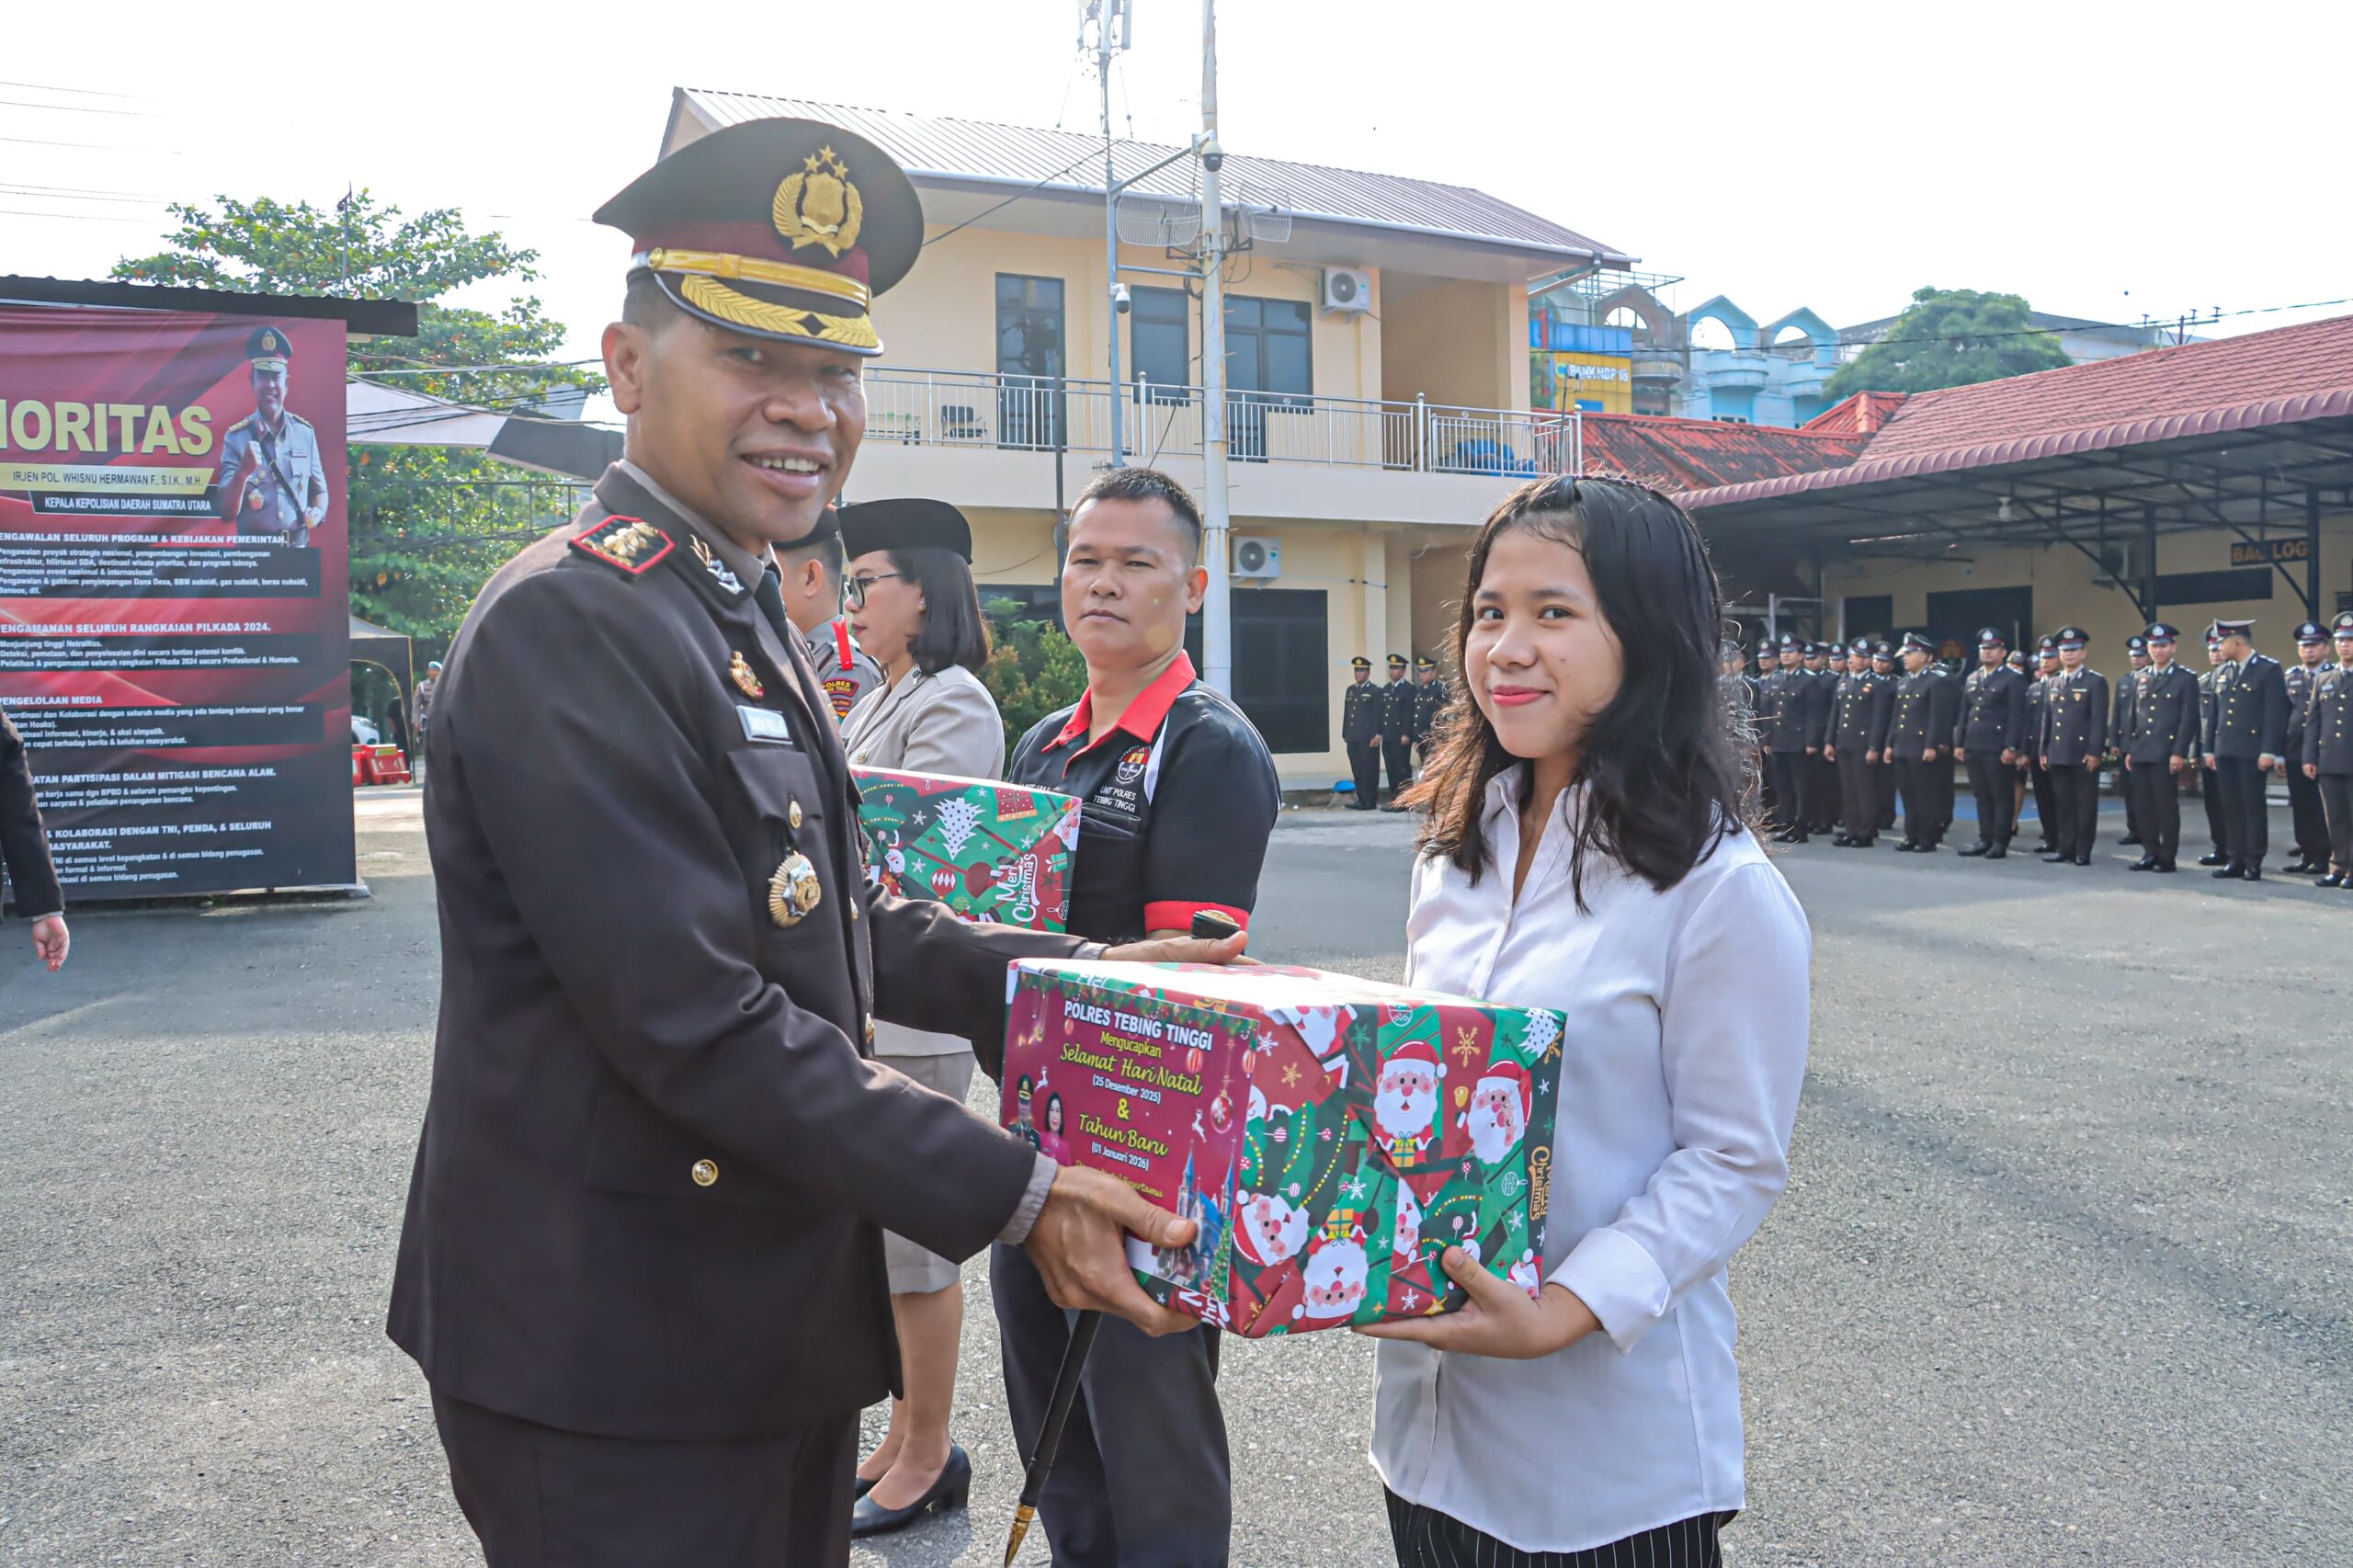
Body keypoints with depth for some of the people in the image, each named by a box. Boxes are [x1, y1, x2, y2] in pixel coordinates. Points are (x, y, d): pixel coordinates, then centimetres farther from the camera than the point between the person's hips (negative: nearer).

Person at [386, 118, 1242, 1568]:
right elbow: (700, 1024, -25)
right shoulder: (567, 623, -20)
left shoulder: (750, 621, 11)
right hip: (619, 1359, -9)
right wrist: (1015, 1196, -22)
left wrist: (1077, 971, 5)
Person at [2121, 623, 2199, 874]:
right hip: (2140, 754, 5)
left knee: (2167, 807, -2)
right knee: (2145, 807, 7)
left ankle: (2167, 858, 4)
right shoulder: (2138, 678, 15)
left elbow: (2189, 719, -6)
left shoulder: (2186, 679, 0)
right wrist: (2128, 750, 10)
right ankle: (2150, 853, 14)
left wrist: (2179, 753, -13)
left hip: (2166, 755, -5)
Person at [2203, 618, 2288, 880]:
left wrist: (2268, 751, -14)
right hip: (2225, 750, 6)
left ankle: (2253, 863, 5)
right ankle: (2234, 859, 11)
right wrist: (2209, 749, 13)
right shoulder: (2221, 672, 14)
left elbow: (2275, 713, -9)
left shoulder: (2269, 669, -4)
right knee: (2231, 807, 6)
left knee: (2254, 806, 0)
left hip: (2252, 752, -5)